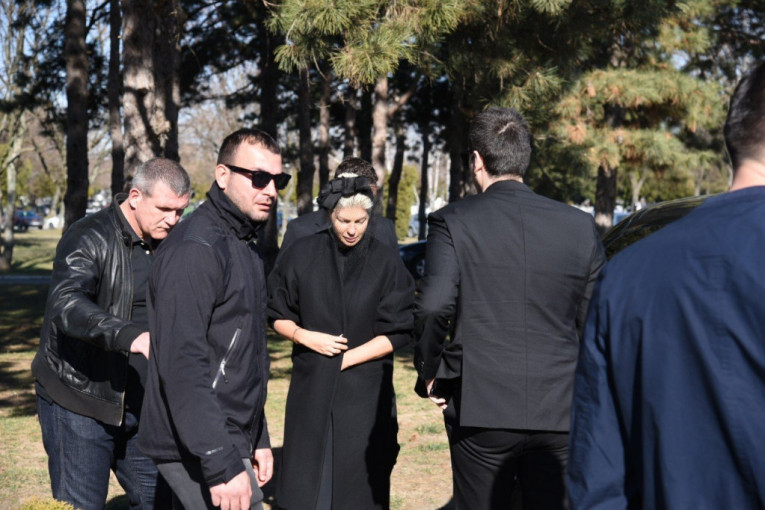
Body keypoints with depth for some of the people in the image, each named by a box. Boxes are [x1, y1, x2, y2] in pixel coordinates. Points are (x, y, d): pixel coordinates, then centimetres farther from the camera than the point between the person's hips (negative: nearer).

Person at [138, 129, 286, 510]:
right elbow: (181, 364, -24)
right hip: (197, 451, -9)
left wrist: (257, 439, 21)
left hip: (231, 441, 9)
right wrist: (221, 463, -27)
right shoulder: (196, 249, -17)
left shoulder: (243, 247, 16)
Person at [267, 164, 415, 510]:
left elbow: (399, 331, -4)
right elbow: (277, 315, 8)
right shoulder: (302, 255, 0)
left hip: (365, 393, -1)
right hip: (311, 388, 1)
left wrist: (345, 358, -8)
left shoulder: (386, 262, -4)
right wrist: (306, 337, -10)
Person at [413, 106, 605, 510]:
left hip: (481, 411, -2)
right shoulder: (580, 225, 3)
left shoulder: (453, 222, -6)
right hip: (559, 415, 2)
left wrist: (430, 375, -2)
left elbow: (432, 308, -17)